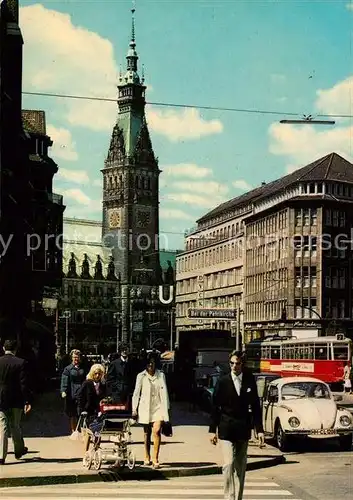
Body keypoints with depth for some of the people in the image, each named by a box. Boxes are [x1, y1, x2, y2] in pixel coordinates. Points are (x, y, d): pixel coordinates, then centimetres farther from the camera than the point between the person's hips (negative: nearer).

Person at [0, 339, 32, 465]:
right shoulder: (21, 363, -9)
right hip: (16, 400, 0)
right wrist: (27, 401, -8)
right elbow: (24, 384, -10)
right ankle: (19, 450, 31)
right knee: (15, 426, 16)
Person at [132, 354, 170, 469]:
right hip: (145, 407, 0)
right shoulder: (141, 376, 2)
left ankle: (155, 459, -13)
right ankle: (147, 457, 25)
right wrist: (134, 409, 0)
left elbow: (164, 392, 6)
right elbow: (136, 393, 3)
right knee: (147, 433, 10)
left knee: (156, 431, -15)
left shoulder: (161, 375, 5)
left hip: (158, 407, 0)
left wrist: (166, 407, 2)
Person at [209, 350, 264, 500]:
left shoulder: (250, 381, 2)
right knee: (228, 464, -13)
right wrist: (213, 430, -2)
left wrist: (259, 430, 1)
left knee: (241, 466, 9)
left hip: (243, 430, 3)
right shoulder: (223, 381, -3)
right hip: (226, 430, -2)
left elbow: (256, 407, 5)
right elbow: (215, 407, 1)